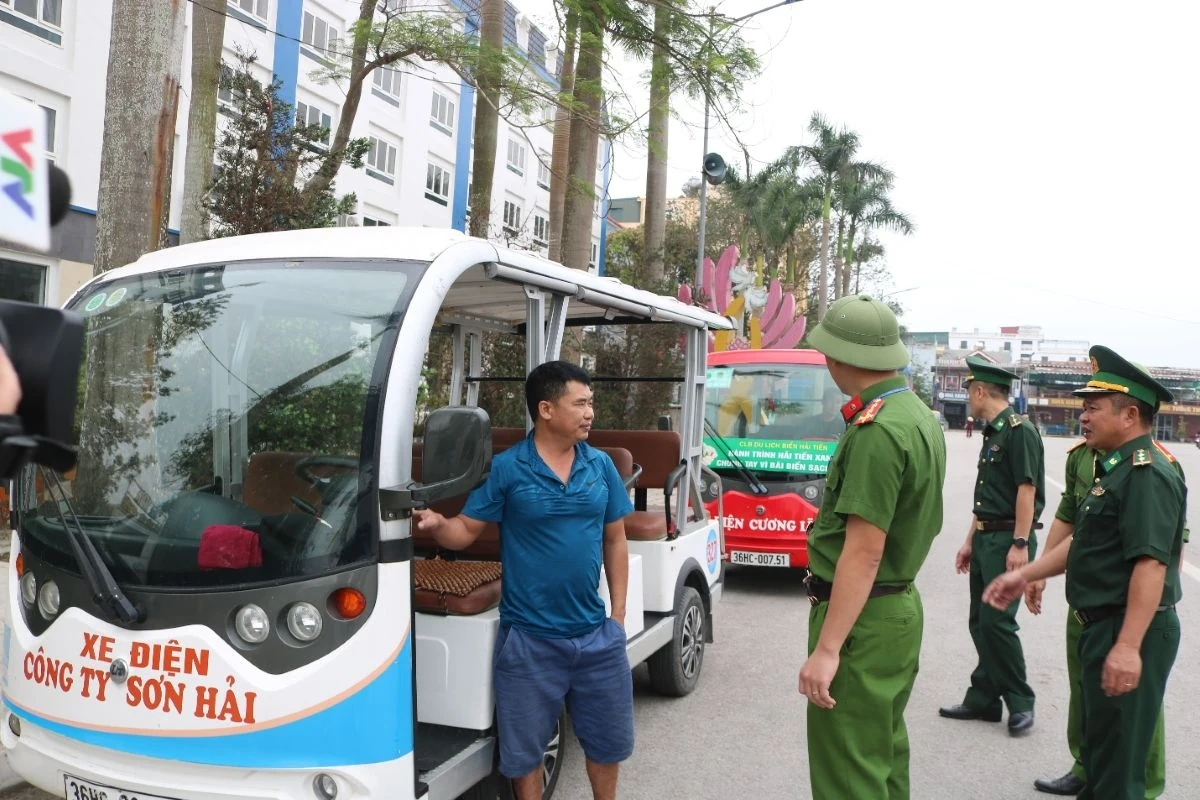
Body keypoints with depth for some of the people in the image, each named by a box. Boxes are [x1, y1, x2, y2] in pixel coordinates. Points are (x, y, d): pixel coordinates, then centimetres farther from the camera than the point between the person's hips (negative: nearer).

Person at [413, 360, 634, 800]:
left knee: (608, 738, 21)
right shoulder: (506, 468, -10)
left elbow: (614, 540, 7)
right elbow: (465, 530, -8)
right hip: (528, 637, -3)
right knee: (524, 748, 14)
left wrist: (619, 611, 3)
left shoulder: (601, 465, 1)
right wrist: (435, 523, -30)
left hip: (596, 633, 4)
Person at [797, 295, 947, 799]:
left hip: (862, 618, -10)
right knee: (884, 751, 22)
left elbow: (864, 550, -25)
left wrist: (826, 649, -23)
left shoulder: (876, 430, -22)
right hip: (900, 606, 10)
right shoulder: (920, 416, 9)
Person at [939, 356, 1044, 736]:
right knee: (979, 622, 11)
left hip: (1009, 540, -9)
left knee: (996, 621, -8)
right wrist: (970, 541, 20)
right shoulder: (991, 434, 16)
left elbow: (1027, 490, -17)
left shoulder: (1019, 430, -12)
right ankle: (983, 699, 19)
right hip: (986, 540, 10)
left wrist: (1020, 545, -21)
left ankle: (1021, 702, 6)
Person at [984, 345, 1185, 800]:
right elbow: (1083, 542, 18)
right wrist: (1025, 575, 13)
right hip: (1102, 626, 10)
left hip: (1128, 634, -10)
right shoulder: (1116, 469, 13)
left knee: (1119, 761, 3)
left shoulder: (1148, 475, -20)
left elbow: (1151, 564, -28)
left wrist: (1128, 647, -31)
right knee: (1099, 743, 25)